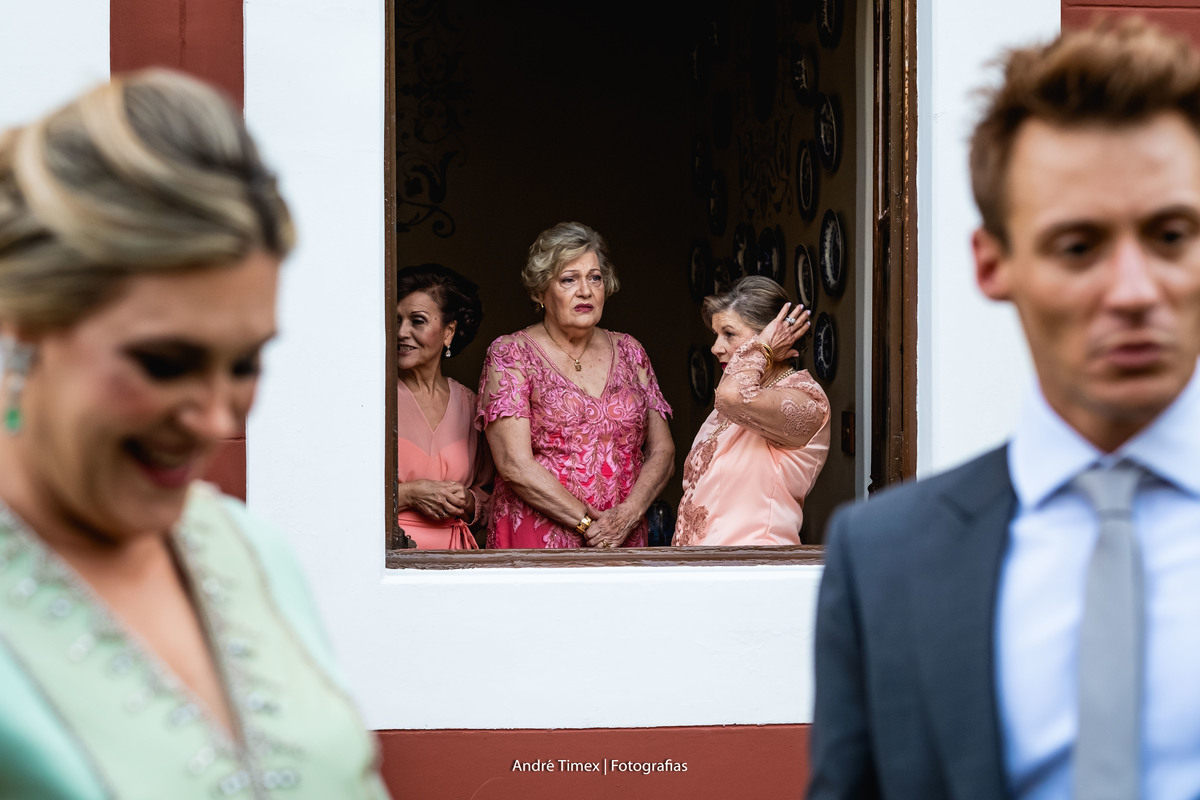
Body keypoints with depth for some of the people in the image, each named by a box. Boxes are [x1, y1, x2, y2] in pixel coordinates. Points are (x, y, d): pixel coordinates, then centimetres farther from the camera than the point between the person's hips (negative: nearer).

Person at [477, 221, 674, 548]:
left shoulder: (628, 351, 9)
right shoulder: (510, 354, -3)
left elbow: (662, 451, 7)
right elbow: (515, 466, -12)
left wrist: (628, 514, -11)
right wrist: (589, 523, -15)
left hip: (625, 539, 4)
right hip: (538, 541, -3)